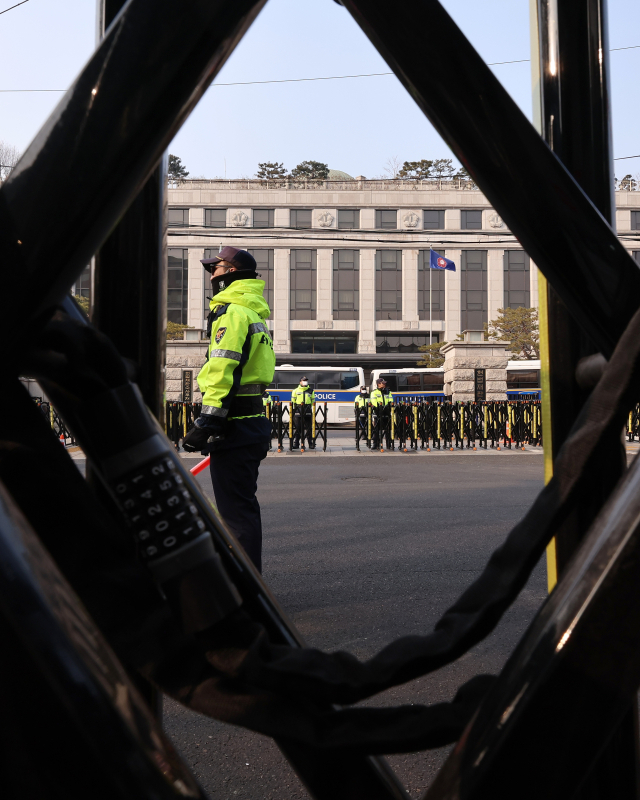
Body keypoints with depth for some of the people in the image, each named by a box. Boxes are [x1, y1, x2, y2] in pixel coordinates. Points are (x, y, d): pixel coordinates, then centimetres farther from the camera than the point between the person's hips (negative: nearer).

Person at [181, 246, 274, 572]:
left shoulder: (230, 309, -11)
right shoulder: (253, 312, 21)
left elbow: (223, 370, -22)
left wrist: (207, 422, -23)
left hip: (235, 424, -10)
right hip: (253, 421, 10)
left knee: (236, 511, -5)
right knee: (243, 506, 18)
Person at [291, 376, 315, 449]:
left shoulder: (311, 391, 15)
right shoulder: (295, 391, 11)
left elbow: (313, 401, 17)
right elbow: (293, 401, 12)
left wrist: (313, 410, 11)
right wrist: (293, 409, 4)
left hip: (308, 411, 1)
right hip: (298, 411, 0)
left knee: (308, 428, -1)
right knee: (298, 428, 2)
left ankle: (311, 443, 3)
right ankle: (296, 443, 8)